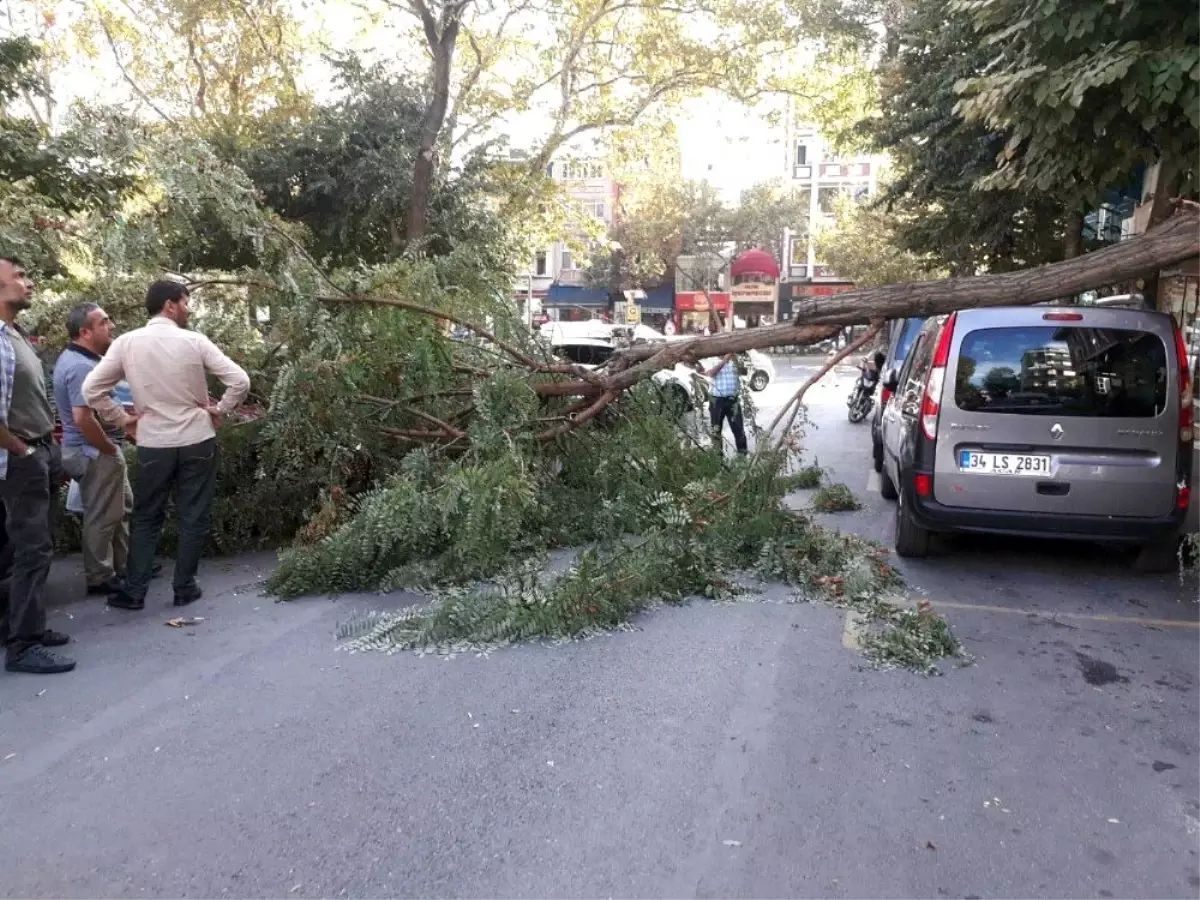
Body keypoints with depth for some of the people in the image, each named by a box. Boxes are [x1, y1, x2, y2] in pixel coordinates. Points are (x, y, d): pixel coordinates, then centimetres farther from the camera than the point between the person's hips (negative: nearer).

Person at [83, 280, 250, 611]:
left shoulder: (127, 343, -2)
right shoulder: (194, 341, -8)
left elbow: (92, 389, -3)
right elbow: (240, 381, -12)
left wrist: (120, 419, 7)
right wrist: (219, 411, 1)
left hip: (153, 444, 2)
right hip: (197, 441, -1)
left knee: (146, 518, 14)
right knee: (193, 517, 9)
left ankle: (134, 591, 16)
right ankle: (185, 588, 15)